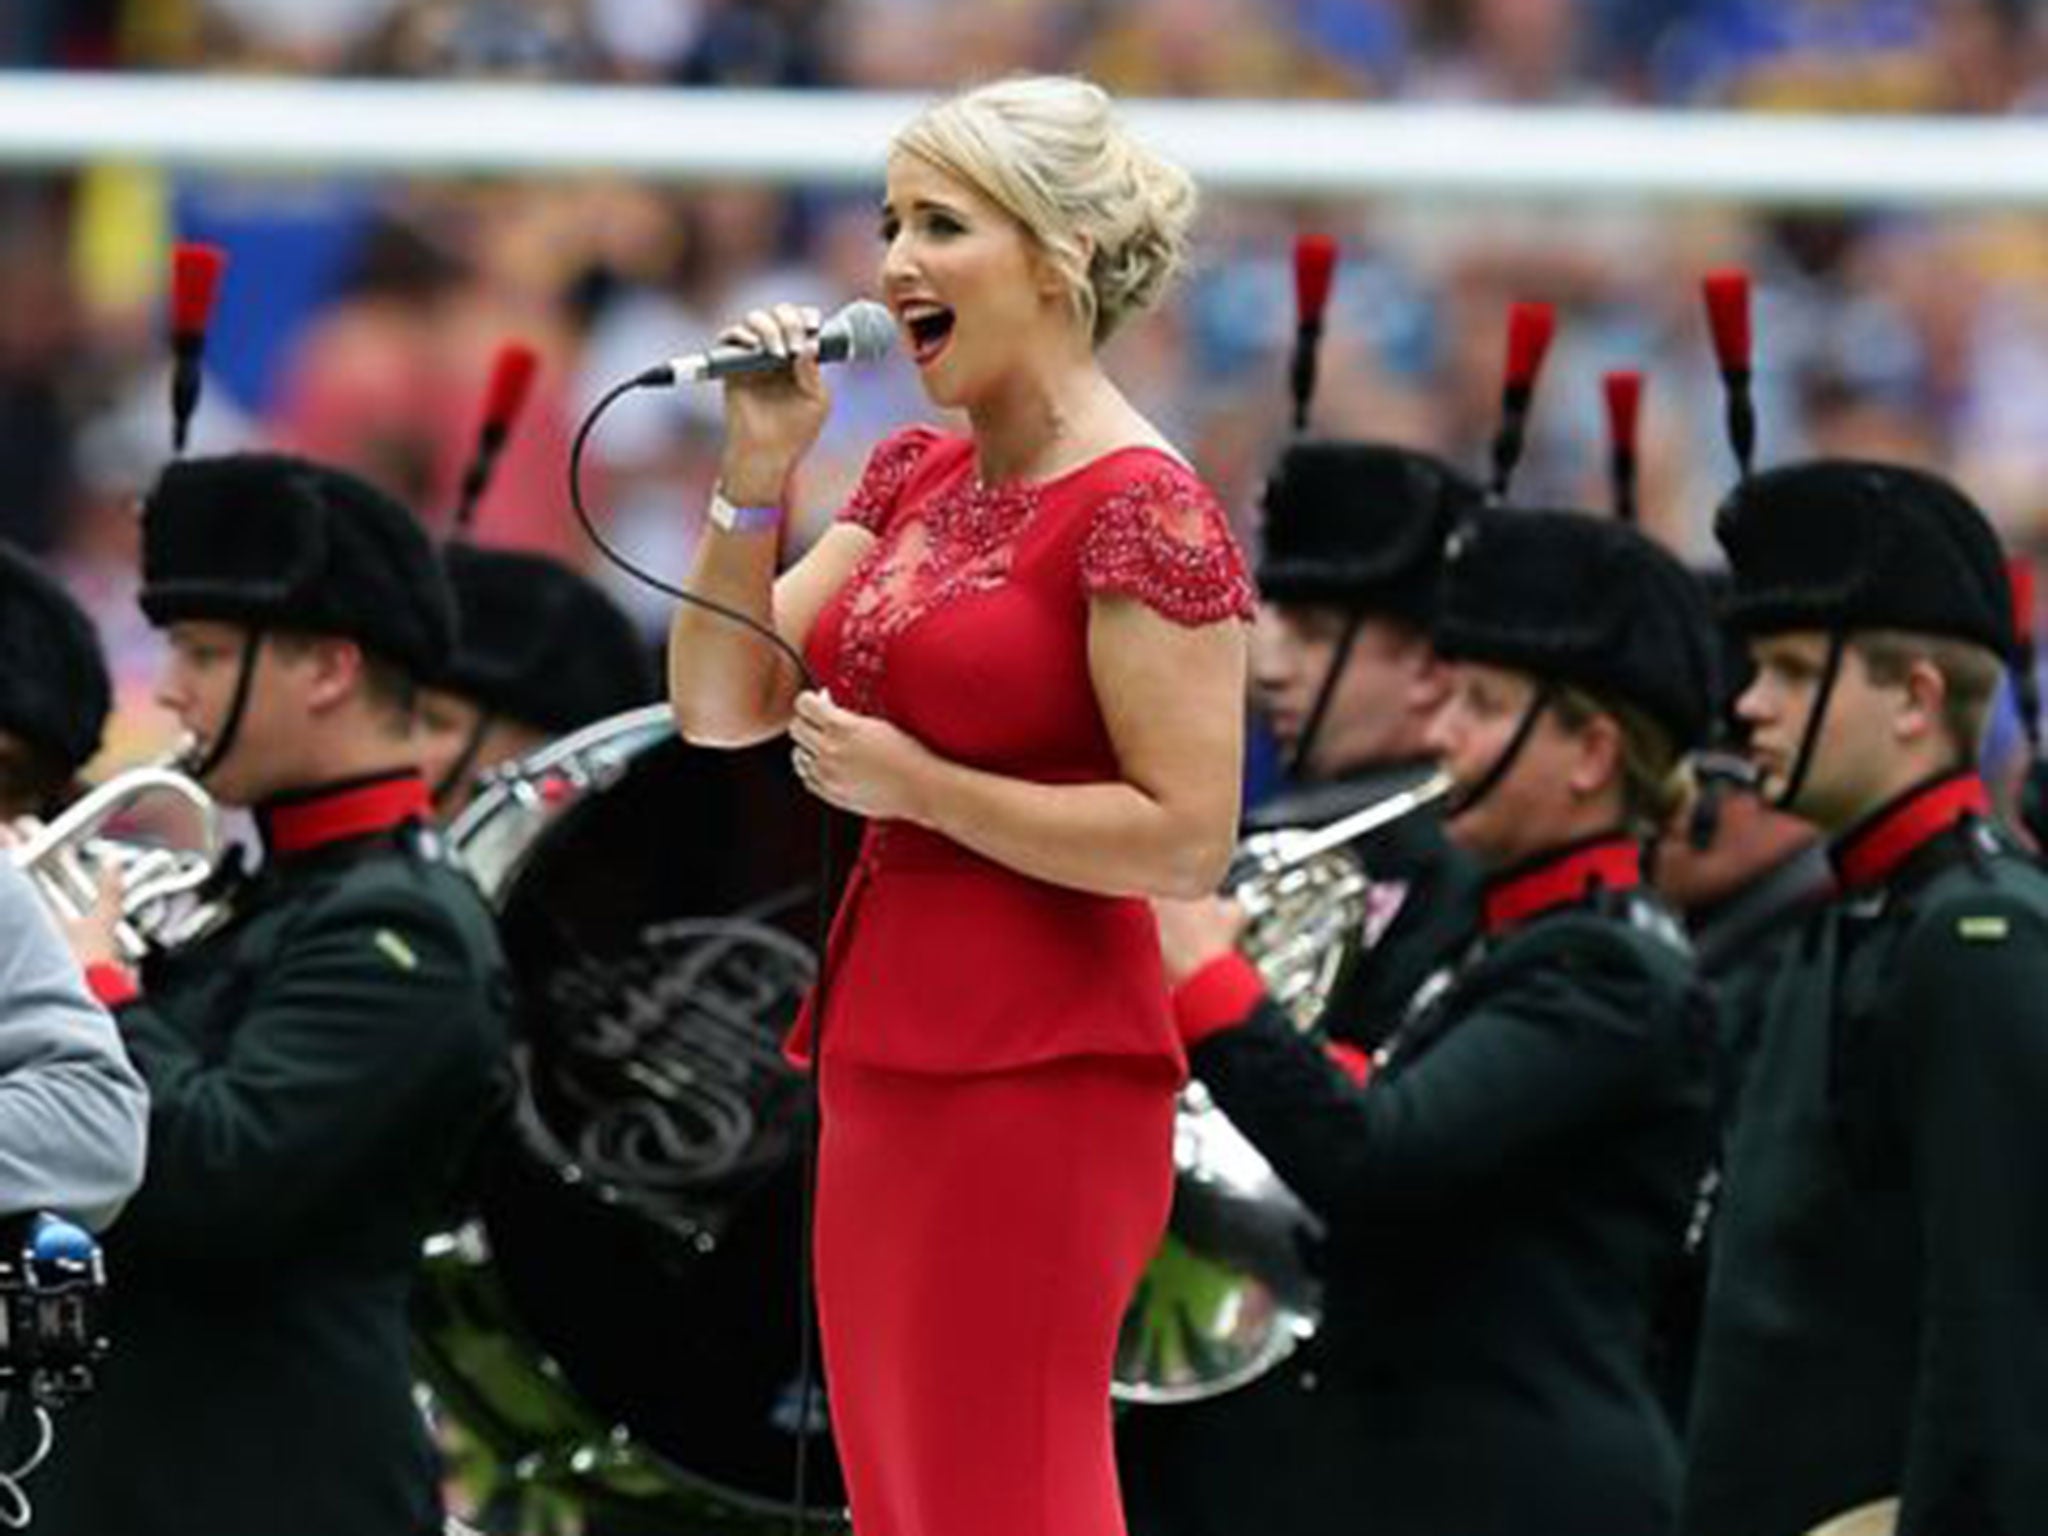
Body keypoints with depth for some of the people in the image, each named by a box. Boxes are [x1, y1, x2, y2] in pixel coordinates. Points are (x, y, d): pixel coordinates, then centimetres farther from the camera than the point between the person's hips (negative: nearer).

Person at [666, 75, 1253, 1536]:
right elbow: (721, 705, 12)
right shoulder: (917, 475, 12)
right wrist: (758, 473, 0)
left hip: (1034, 1078, -9)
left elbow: (1185, 839, -17)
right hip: (885, 1062, 9)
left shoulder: (1142, 510, -12)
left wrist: (907, 783, -14)